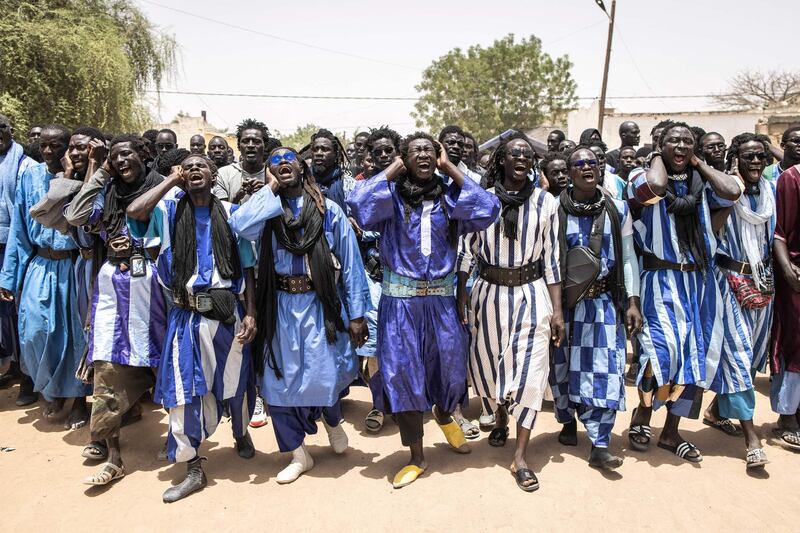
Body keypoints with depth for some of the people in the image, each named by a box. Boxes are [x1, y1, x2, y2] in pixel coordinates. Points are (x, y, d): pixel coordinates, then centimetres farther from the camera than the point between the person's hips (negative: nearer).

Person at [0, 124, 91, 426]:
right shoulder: (30, 177, 3)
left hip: (72, 266, -2)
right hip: (39, 265, 3)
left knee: (75, 332, 6)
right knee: (34, 332, -1)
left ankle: (78, 399, 23)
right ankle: (52, 392, 25)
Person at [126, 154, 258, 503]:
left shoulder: (231, 212, 3)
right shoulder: (169, 211, 3)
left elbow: (247, 267, 3)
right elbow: (134, 211, -19)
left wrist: (251, 313, -5)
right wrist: (171, 180, -7)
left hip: (227, 312, 0)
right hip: (187, 315, 0)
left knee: (235, 382, 14)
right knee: (184, 389, 3)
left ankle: (241, 432, 44)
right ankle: (193, 470, 17)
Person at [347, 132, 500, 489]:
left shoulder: (449, 198, 4)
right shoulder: (392, 196, -1)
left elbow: (488, 209, -13)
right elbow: (359, 203, -21)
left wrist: (450, 168, -6)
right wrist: (393, 169, -9)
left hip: (441, 300, 2)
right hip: (400, 301, -2)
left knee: (449, 367, 9)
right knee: (403, 374, 2)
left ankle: (444, 415, 47)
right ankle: (416, 458, 21)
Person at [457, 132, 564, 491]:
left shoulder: (545, 202, -1)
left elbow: (551, 259, 1)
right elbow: (466, 251, 3)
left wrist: (557, 310, -2)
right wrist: (461, 297, -2)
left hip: (531, 294, -1)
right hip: (488, 293, 1)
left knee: (530, 369, -4)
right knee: (485, 364, 11)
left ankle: (521, 456, 7)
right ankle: (500, 420, 43)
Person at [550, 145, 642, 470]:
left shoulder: (617, 209, 3)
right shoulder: (556, 210, -3)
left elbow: (628, 258, 4)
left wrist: (633, 302, -2)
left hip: (605, 300, 1)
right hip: (566, 301, 0)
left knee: (605, 368, -4)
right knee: (564, 364, 10)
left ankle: (599, 447, 2)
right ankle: (568, 421, 35)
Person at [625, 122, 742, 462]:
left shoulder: (701, 182, 8)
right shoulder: (645, 178, -3)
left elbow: (732, 192, -11)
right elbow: (656, 186, -26)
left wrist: (698, 163, 1)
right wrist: (658, 158, -6)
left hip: (700, 280, 5)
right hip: (662, 280, -5)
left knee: (695, 353, 8)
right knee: (664, 347, -19)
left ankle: (671, 432, 22)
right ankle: (643, 412, 8)